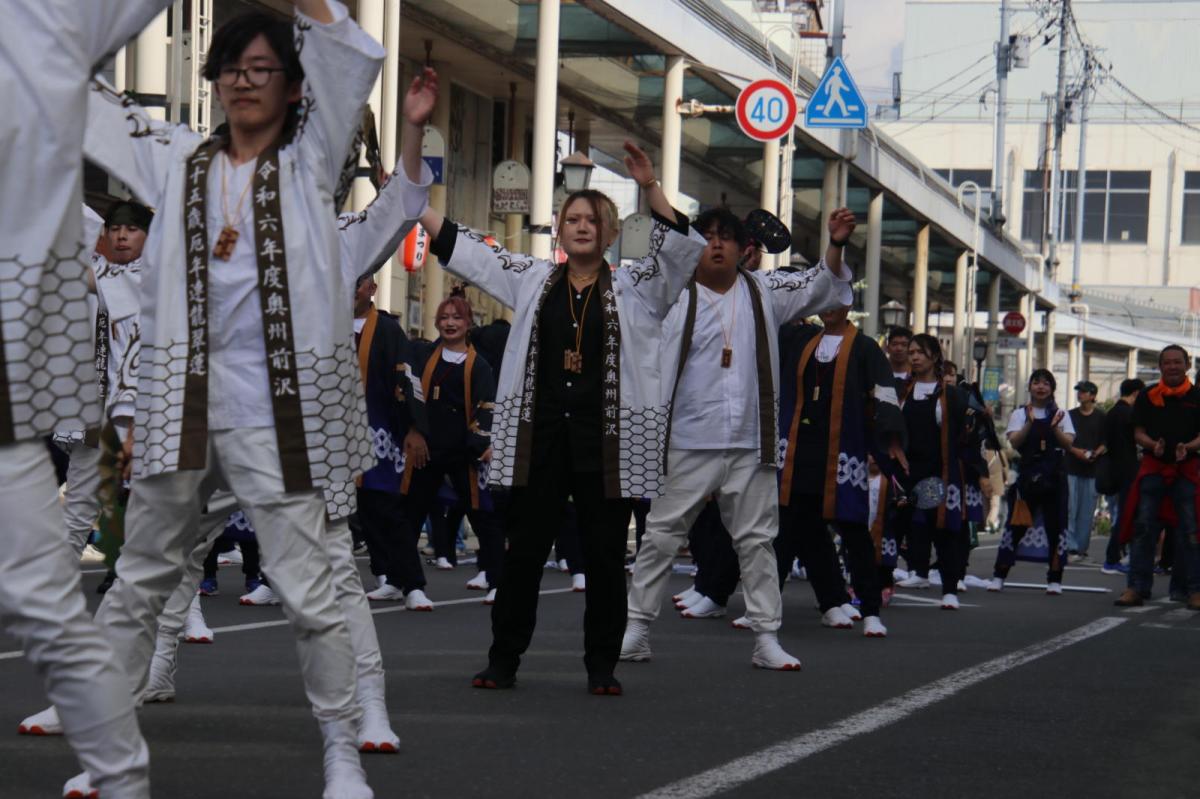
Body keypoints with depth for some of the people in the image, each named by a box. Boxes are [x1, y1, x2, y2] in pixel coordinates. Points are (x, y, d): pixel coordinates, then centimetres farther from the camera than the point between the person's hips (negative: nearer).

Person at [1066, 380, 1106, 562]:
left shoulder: (1101, 417, 6)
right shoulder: (1071, 415, 9)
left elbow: (1106, 443, 8)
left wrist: (1096, 453, -11)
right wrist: (1076, 451, -9)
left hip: (1092, 469, 0)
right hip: (1071, 467, 0)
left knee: (1087, 512, 2)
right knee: (1070, 508, -8)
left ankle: (1081, 548, 8)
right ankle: (1070, 547, -9)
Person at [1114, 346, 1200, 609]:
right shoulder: (1147, 397, 7)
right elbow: (1138, 432, 7)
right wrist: (1153, 445, -14)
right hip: (1153, 467, 1)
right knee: (1143, 528, -1)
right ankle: (1136, 587, 3)